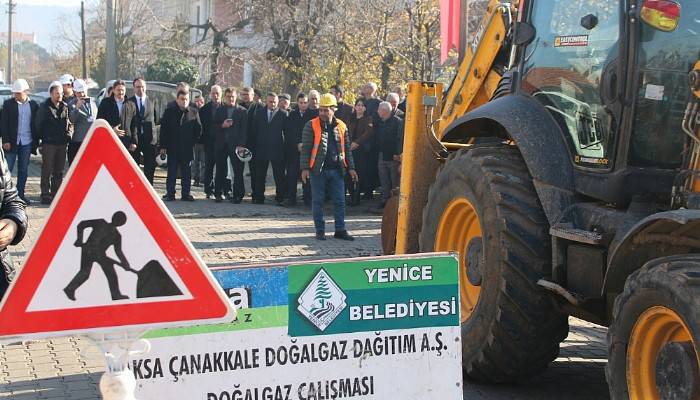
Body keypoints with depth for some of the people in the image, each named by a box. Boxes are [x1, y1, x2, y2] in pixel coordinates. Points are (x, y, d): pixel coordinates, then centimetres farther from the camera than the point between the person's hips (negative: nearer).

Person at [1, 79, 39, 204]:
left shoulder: (33, 105, 4)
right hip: (11, 142, -2)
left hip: (27, 142, 2)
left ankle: (20, 194, 15)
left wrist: (36, 141, 3)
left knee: (23, 170, 8)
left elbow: (36, 124, 9)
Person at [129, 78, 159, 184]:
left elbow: (157, 120, 11)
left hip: (149, 138, 1)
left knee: (150, 168, 2)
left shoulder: (152, 102, 10)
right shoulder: (129, 102, 4)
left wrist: (145, 122, -2)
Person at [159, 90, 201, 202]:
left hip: (187, 148, 1)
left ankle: (185, 194, 11)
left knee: (186, 172, 4)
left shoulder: (194, 112, 5)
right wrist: (163, 146, -4)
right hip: (172, 148, -1)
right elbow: (163, 130, 2)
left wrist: (194, 141, 2)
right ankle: (170, 194, 8)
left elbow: (198, 129, 10)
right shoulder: (169, 112, 4)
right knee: (171, 172, 3)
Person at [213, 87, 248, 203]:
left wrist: (241, 145, -10)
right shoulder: (219, 110, 12)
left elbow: (244, 129, -1)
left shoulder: (242, 111, 4)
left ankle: (237, 195, 0)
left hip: (236, 145, -2)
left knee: (238, 170, -4)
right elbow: (214, 127, 9)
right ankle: (218, 194, 12)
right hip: (221, 145, 2)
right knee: (220, 170, 6)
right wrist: (222, 125, -11)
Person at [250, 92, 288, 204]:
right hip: (261, 149, 3)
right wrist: (255, 144, 4)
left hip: (277, 149, -3)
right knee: (260, 175, 7)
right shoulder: (259, 113, 8)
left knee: (279, 176, -1)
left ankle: (280, 197, 5)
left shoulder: (283, 114, 0)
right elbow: (253, 130, 9)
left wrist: (285, 146, -4)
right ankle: (259, 197, 15)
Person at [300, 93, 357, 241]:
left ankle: (340, 230, 12)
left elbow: (347, 148, 14)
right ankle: (320, 231, 12)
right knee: (318, 201, 3)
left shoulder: (341, 126, 8)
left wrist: (350, 168, 10)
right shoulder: (312, 125, -3)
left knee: (339, 201, 5)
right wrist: (305, 168, -11)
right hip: (318, 169, -3)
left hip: (336, 170, 3)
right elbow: (306, 148, -5)